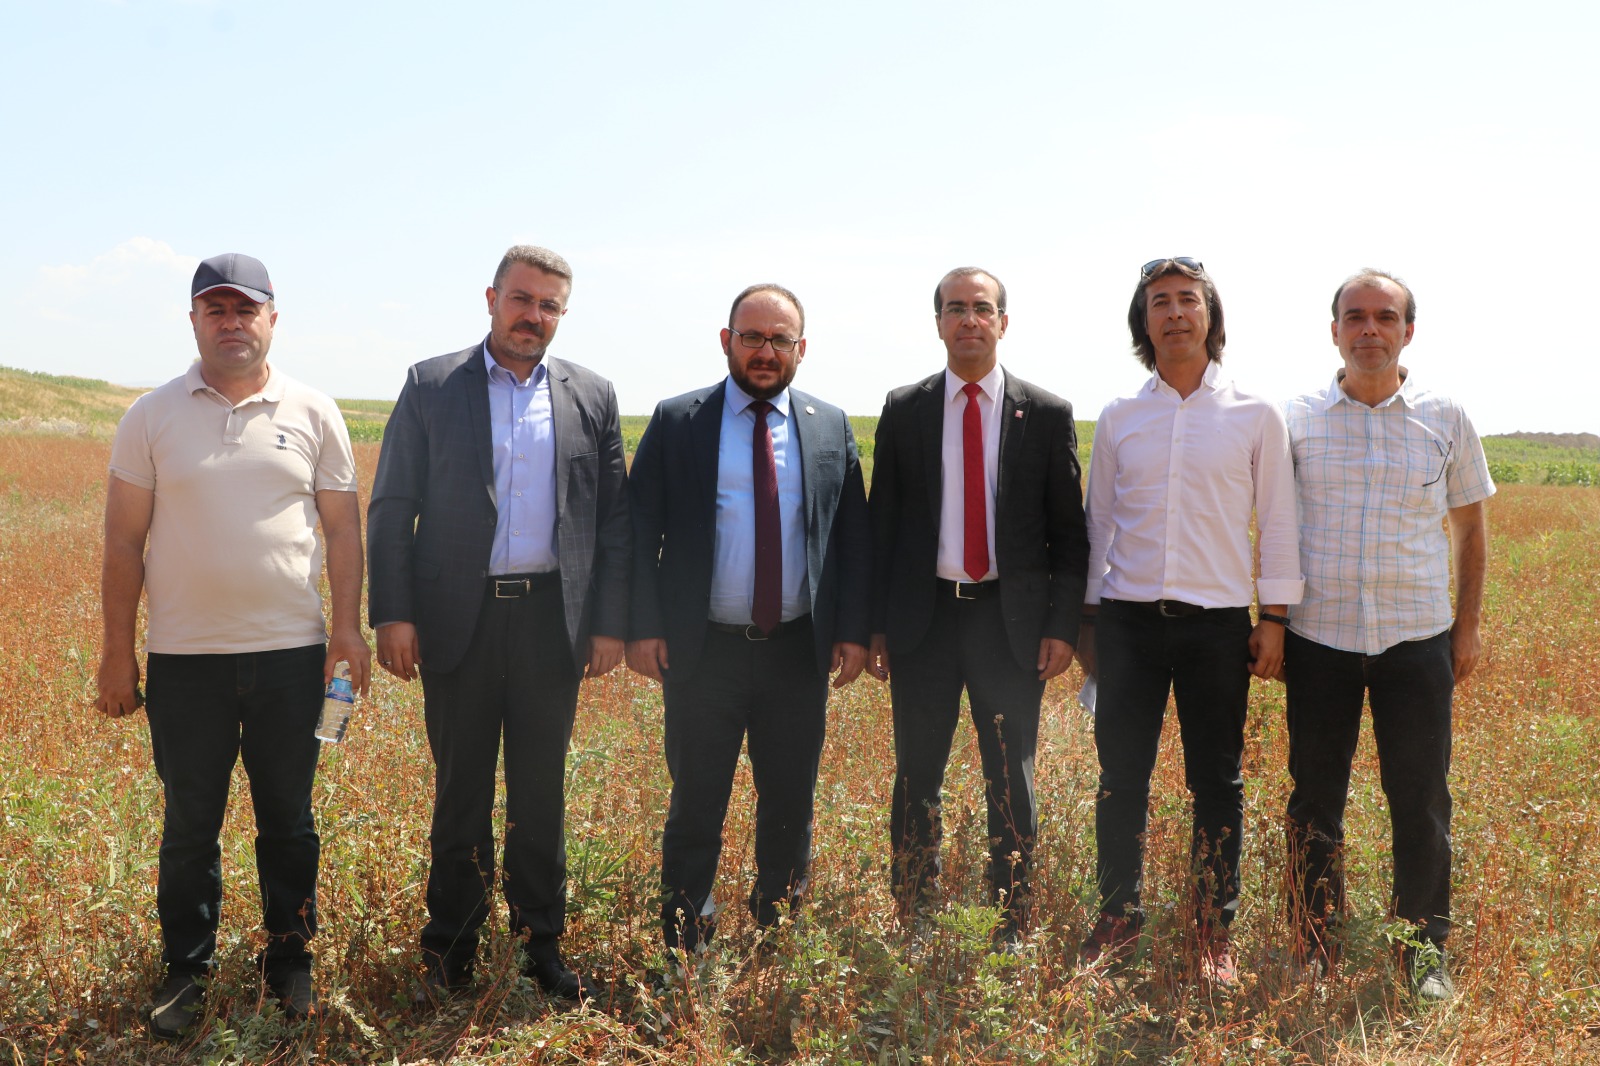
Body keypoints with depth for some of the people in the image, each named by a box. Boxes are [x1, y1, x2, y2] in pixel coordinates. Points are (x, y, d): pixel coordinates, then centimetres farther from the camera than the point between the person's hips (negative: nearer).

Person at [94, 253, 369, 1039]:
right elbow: (124, 543, 2)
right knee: (189, 825, 11)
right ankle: (185, 969, 28)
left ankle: (289, 959, 28)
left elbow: (343, 529, 4)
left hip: (292, 654, 0)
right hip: (184, 659, 0)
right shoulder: (152, 416, 2)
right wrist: (117, 652, 1)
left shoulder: (314, 414, 3)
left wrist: (350, 627, -4)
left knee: (289, 819, 12)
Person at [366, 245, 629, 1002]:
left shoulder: (592, 397, 6)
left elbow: (613, 518, 7)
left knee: (542, 793, 11)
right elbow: (392, 507, 0)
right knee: (461, 792, 10)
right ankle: (452, 950, 26)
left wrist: (610, 622, 2)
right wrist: (391, 615, -7)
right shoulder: (431, 386, 2)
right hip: (459, 618, -1)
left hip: (552, 619, 1)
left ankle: (542, 944, 25)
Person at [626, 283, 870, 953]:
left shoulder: (831, 428, 7)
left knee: (790, 805, 12)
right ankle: (683, 947, 21)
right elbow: (640, 529, 0)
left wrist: (853, 631, 1)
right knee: (695, 807, 6)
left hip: (800, 652, 2)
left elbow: (853, 537, 8)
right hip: (705, 649, -2)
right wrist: (644, 627, -8)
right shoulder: (676, 422, 1)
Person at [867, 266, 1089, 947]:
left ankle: (1011, 932, 21)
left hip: (1013, 622, 0)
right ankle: (913, 923, 21)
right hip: (923, 617, 1)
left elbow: (1068, 532, 4)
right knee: (917, 780, 8)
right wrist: (874, 625, 1)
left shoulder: (1047, 415, 3)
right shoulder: (903, 410, 5)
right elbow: (882, 525, 6)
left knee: (1012, 784, 8)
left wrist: (1062, 625, -4)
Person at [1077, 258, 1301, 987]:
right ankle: (1119, 918, 21)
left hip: (1218, 621, -1)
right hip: (1127, 618, 1)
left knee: (1217, 782, 6)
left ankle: (1215, 930, 20)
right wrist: (1088, 618, 9)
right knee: (1122, 777, 6)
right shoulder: (1118, 419, 7)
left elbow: (1277, 523, 4)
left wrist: (1274, 617, -1)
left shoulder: (1255, 415, 2)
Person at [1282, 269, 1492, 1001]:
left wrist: (1468, 626, 8)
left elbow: (1470, 529, 11)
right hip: (1319, 639, 0)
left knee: (1421, 800, 6)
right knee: (1314, 800, 8)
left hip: (1416, 640, 0)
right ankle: (1315, 948, 23)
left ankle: (1425, 945, 24)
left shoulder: (1445, 419, 3)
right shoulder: (1296, 419, 0)